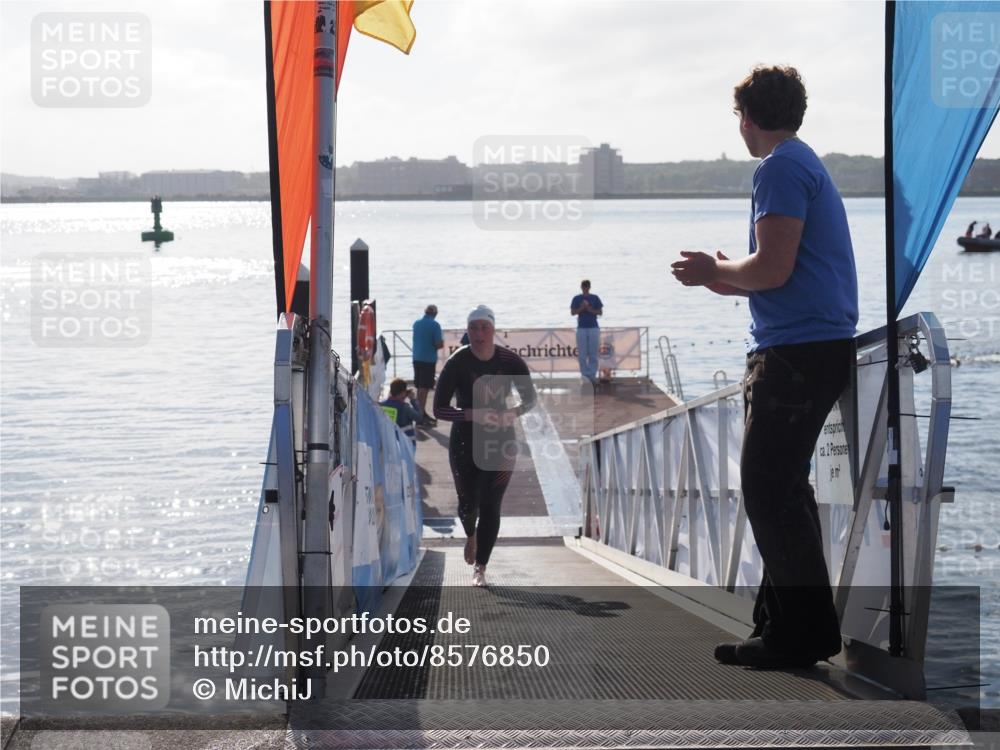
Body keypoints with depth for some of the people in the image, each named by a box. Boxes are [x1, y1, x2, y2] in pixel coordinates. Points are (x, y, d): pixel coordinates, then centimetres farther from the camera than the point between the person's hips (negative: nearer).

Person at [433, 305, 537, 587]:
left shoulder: (510, 361, -7)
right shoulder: (457, 363, -13)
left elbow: (530, 398, 6)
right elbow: (439, 409, -12)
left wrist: (512, 413, -16)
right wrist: (472, 414, -28)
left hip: (501, 440, 1)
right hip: (465, 441, -1)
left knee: (490, 506, -2)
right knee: (468, 503, 1)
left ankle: (480, 568, 8)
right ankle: (471, 535, 38)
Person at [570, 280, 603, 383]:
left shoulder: (595, 298, 6)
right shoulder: (576, 299, 7)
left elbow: (600, 312, 5)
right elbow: (572, 312, 2)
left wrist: (590, 310, -12)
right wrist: (581, 308, -14)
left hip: (594, 328, 0)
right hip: (581, 328, 0)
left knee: (593, 354, -2)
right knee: (582, 354, -1)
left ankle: (592, 375, 3)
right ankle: (585, 375, 4)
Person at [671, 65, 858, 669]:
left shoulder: (781, 168, -11)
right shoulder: (807, 164, 21)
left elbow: (774, 268, -20)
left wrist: (716, 271, -3)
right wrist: (725, 278, 25)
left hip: (798, 349, -11)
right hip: (822, 345, 11)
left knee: (769, 490, -9)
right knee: (780, 488, 14)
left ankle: (803, 632, -7)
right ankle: (786, 623, 18)